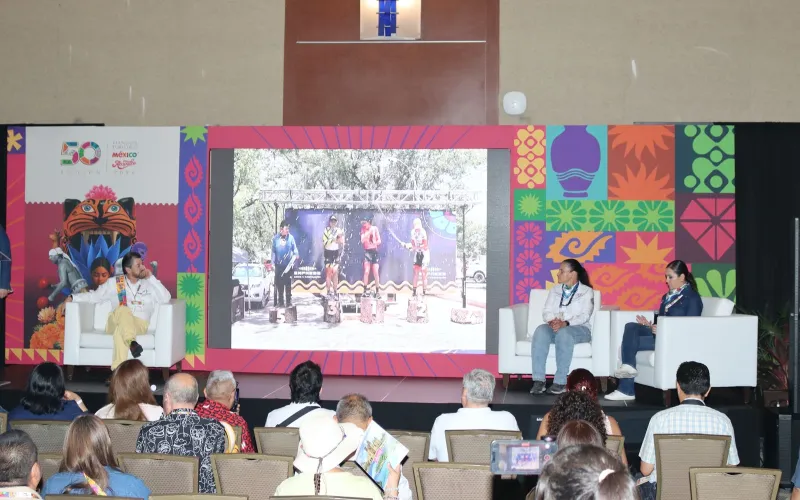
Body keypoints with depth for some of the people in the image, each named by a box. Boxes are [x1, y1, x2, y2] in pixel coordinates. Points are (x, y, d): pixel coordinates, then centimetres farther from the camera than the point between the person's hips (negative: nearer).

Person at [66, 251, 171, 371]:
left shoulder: (149, 284, 11)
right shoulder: (114, 283, 13)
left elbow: (166, 299, -3)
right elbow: (95, 296, 17)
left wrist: (151, 278, -3)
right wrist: (73, 297, 3)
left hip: (139, 324, 0)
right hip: (115, 323, 0)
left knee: (120, 330, -37)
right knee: (123, 310, -36)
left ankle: (118, 370, -53)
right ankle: (132, 342, -62)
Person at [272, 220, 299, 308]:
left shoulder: (290, 237, 0)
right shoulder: (275, 238, 3)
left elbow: (294, 248, 4)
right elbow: (273, 251, 8)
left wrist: (295, 255, -15)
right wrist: (273, 262, 6)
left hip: (288, 265, -1)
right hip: (279, 265, 1)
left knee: (288, 284, 0)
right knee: (279, 284, 2)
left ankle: (288, 302, 7)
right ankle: (280, 302, 10)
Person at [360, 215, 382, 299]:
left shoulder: (374, 228, 0)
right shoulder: (363, 230, 3)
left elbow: (379, 241, 0)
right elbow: (362, 240, -11)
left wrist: (375, 243, -21)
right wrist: (368, 232, -17)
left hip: (374, 251, 0)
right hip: (367, 251, 0)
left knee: (376, 273, 0)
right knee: (366, 271, -10)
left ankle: (377, 291, 8)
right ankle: (366, 290, -5)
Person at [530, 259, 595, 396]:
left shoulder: (587, 291, 4)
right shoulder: (555, 289, 17)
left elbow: (585, 316, -10)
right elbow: (547, 311, 7)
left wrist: (566, 323, -27)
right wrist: (552, 321, -18)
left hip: (579, 329, -3)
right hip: (555, 327, 4)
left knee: (563, 333, -40)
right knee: (541, 330, -32)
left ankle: (561, 382, -38)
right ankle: (539, 380, -37)